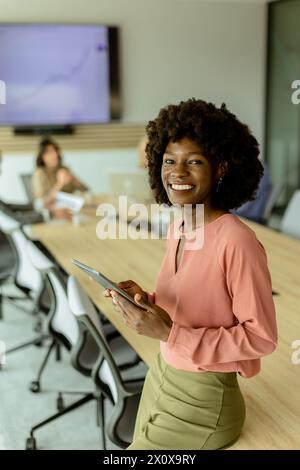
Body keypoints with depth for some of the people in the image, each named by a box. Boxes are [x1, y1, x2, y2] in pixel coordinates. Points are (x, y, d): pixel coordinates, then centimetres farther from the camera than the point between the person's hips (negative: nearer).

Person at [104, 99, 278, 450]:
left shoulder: (237, 241, -25)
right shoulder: (176, 227, 0)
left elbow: (262, 337, -22)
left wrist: (170, 334, -27)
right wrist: (145, 301, -9)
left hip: (201, 402, -7)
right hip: (160, 377, 7)